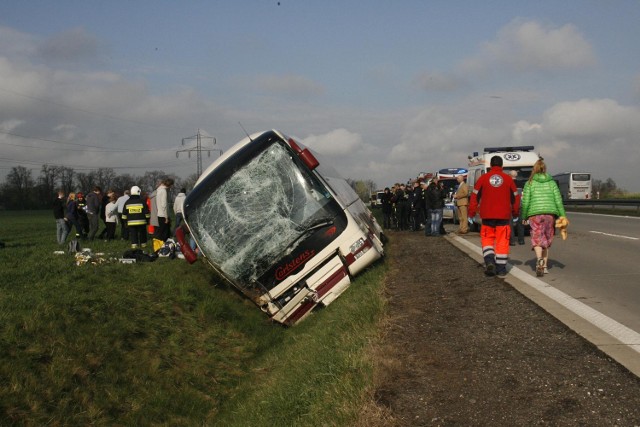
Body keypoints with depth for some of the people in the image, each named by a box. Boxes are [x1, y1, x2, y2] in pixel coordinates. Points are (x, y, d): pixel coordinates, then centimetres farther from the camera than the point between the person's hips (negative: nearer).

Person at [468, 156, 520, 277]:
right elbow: (515, 197, 9)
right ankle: (501, 268, 5)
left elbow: (475, 195, 0)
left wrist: (472, 211, 6)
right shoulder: (508, 179, 3)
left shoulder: (483, 178, 1)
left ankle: (489, 261, -10)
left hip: (487, 215, 0)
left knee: (487, 239, 11)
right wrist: (515, 211, 21)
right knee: (502, 241, 4)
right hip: (504, 215, 0)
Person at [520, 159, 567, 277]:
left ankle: (539, 259, -33)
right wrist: (562, 216, 5)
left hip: (535, 214, -3)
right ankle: (544, 266, 16)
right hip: (550, 213, 3)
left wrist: (523, 217, 8)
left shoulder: (529, 183, 2)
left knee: (537, 239, -6)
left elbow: (525, 202, -1)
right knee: (546, 240, 14)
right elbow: (558, 200, 4)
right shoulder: (552, 183, 9)